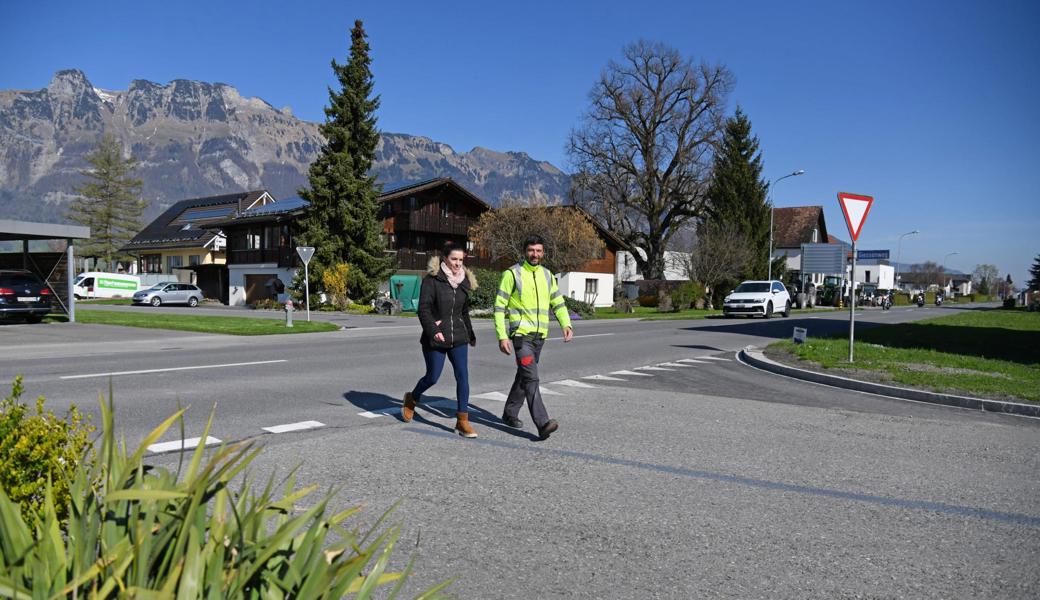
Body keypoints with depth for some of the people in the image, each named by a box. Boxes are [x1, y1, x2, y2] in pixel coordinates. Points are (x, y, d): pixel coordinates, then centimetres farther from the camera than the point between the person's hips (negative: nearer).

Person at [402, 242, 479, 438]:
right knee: (432, 377, 5)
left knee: (463, 376, -6)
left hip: (458, 338, 5)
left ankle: (462, 420, -1)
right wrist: (433, 331, -27)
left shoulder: (463, 282, 10)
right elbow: (423, 310, -15)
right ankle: (412, 399, 36)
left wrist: (470, 334, 29)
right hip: (435, 339, -4)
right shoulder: (432, 280, -9)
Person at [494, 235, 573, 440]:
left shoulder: (547, 275, 11)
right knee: (531, 378, -16)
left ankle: (510, 414, 31)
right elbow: (499, 306, -7)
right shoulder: (512, 274, -6)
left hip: (540, 334, 7)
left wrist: (566, 324, -3)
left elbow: (558, 302, 15)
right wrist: (502, 336, -15)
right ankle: (542, 424, -22)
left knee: (524, 376, 16)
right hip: (521, 333, -7)